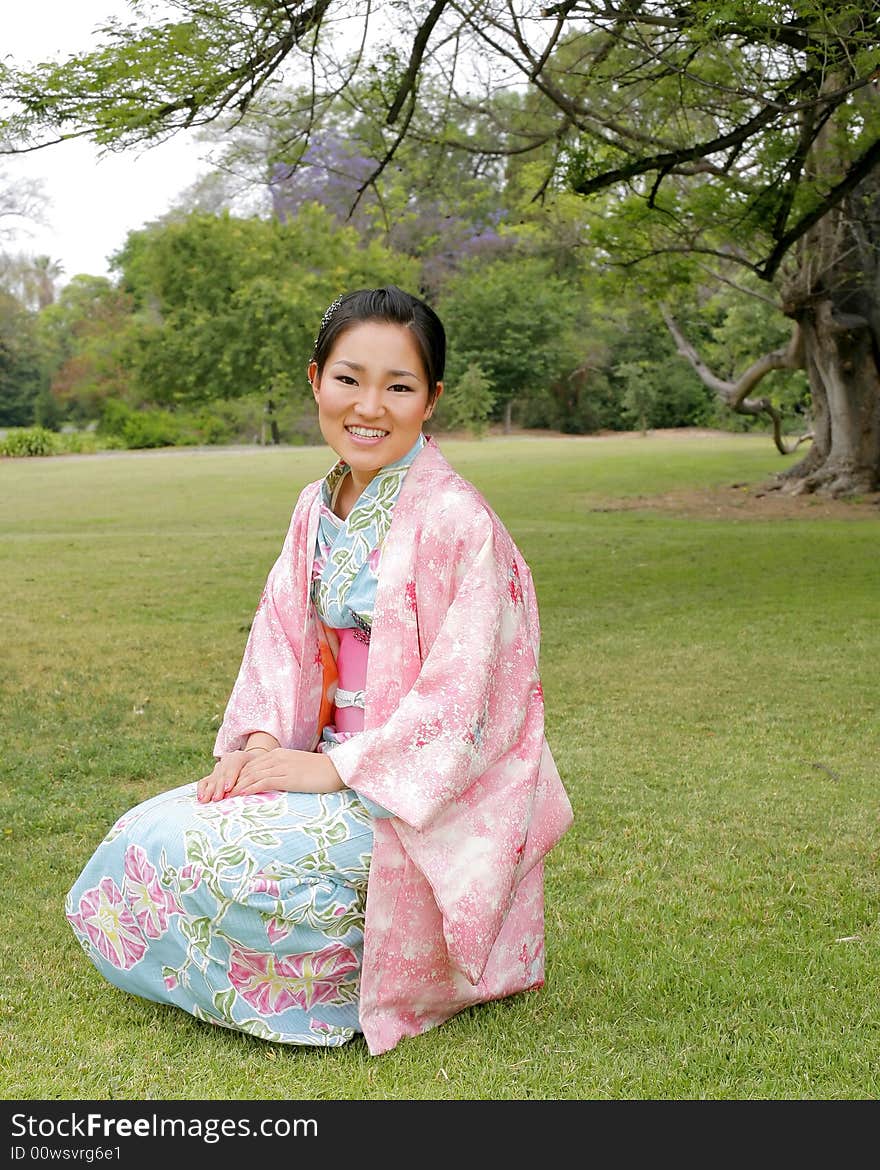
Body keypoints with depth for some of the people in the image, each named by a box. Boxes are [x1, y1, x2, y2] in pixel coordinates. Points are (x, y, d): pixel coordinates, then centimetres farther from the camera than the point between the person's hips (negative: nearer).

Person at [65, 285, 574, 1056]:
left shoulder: (457, 521, -18)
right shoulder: (318, 508, 7)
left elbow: (459, 693, -20)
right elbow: (281, 633, 8)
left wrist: (333, 769, -21)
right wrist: (262, 739, -10)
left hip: (424, 795, -8)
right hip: (334, 764, 8)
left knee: (208, 855, -21)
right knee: (142, 841, -3)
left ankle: (367, 984, 3)